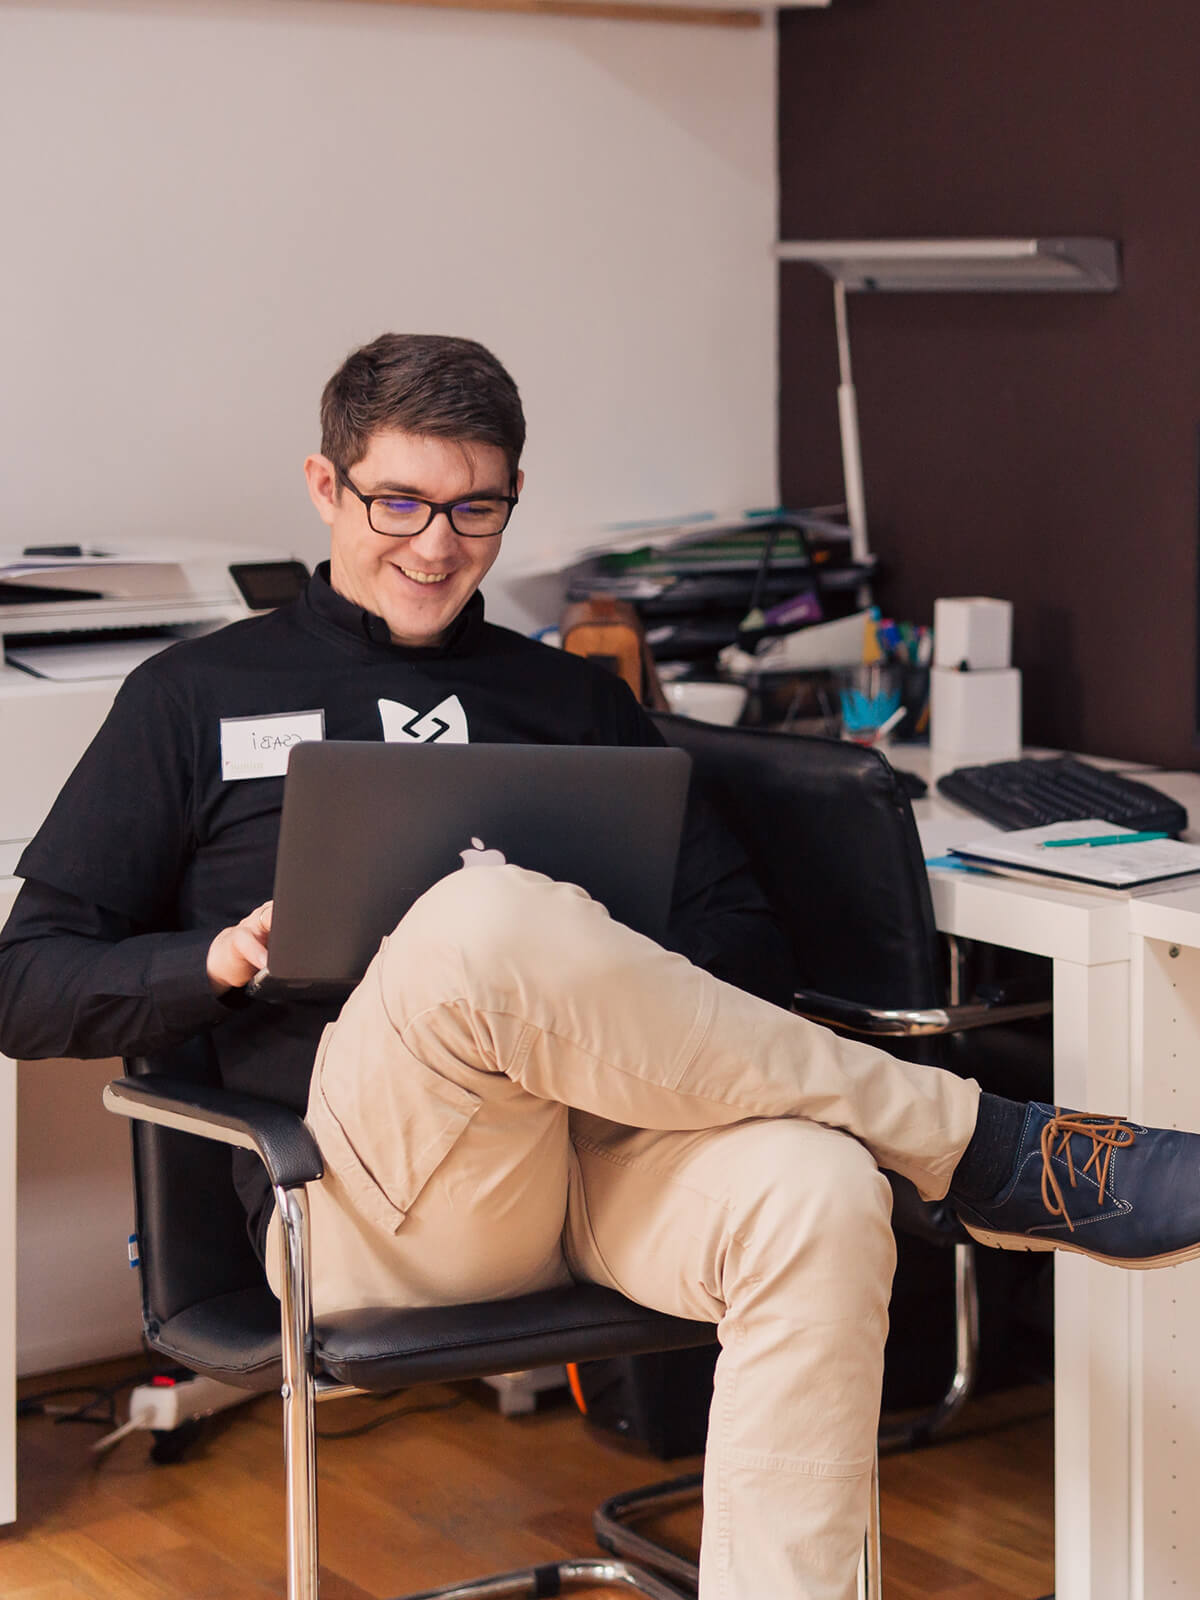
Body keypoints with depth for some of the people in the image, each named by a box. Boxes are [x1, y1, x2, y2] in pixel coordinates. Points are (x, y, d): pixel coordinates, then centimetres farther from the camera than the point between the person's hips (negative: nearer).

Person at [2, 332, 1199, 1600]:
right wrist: (222, 959, -7)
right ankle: (986, 1151, -21)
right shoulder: (196, 700, 18)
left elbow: (744, 941, 18)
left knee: (816, 1196, -33)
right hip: (359, 1182, -3)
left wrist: (636, 1008, -6)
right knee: (486, 914, -35)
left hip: (598, 1141, 3)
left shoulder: (576, 701, 26)